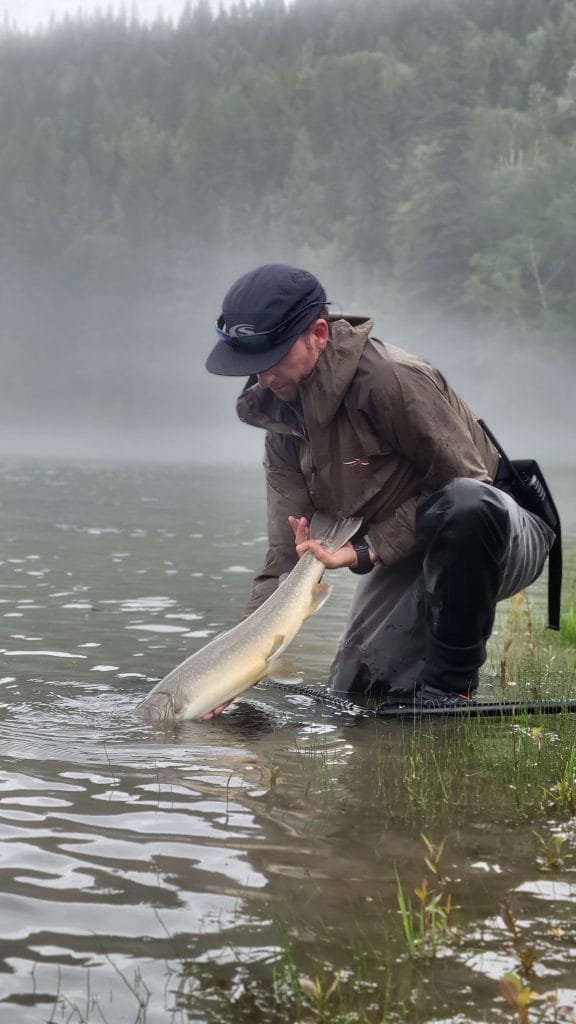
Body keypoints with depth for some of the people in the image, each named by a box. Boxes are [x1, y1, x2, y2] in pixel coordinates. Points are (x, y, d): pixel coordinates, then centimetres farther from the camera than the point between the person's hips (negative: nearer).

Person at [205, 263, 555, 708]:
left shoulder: (393, 378, -27)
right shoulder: (282, 413, -3)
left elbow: (461, 479, -23)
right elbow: (286, 554, -7)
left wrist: (364, 550, -25)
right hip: (406, 557, 7)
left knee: (465, 504, -41)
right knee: (354, 694, 1)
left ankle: (450, 684, -24)